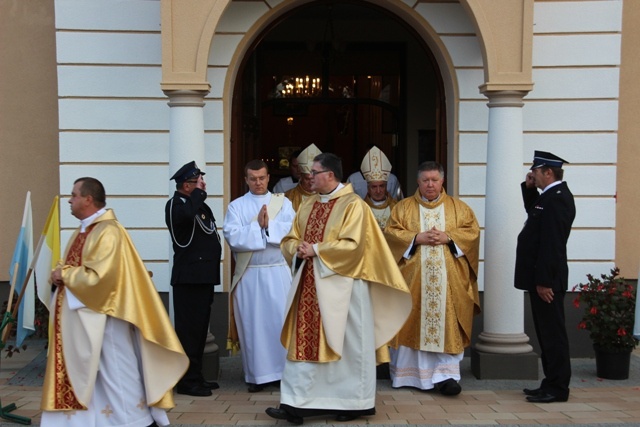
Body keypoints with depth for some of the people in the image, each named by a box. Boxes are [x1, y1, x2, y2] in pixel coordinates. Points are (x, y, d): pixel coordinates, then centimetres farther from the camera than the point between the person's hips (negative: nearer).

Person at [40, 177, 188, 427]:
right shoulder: (83, 231, 13)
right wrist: (59, 274, -4)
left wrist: (65, 274, -14)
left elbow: (99, 277, -26)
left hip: (102, 317, -10)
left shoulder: (108, 232, -18)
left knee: (114, 371, 0)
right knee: (81, 374, 14)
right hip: (79, 318, 10)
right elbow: (73, 268, 18)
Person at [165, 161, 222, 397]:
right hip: (189, 277, -9)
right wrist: (199, 192, -19)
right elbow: (187, 214, -33)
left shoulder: (199, 205, 20)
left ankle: (195, 376, 21)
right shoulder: (176, 204, -9)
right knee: (189, 328, -7)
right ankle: (187, 381, -3)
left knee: (199, 328, 14)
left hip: (204, 276, 10)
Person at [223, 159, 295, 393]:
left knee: (282, 320, -1)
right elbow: (232, 237, -8)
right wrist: (259, 226, -13)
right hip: (249, 274, 0)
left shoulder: (283, 202, 8)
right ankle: (257, 375, 10)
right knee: (252, 323, 2)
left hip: (278, 272, 0)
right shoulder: (236, 206, 6)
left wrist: (268, 225, -15)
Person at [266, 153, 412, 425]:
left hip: (340, 287, -7)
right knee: (304, 343, 4)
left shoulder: (353, 205, -8)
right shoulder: (308, 206, 14)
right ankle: (296, 404, 7)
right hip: (309, 285, 7)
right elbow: (289, 240, 15)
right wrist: (298, 249, -7)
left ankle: (354, 403, 15)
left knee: (347, 345, 3)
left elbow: (352, 245, -18)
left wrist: (316, 250, -16)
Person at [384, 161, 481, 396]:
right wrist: (417, 238, -12)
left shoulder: (458, 208, 12)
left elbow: (472, 231, 3)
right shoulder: (403, 207, 11)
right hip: (413, 278, 0)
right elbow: (391, 233, 1)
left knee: (447, 323, -6)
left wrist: (448, 237, -11)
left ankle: (444, 375, -7)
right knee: (412, 324, 1)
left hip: (448, 279, 0)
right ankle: (407, 374, 11)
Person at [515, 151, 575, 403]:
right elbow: (534, 212, 31)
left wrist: (544, 281, -23)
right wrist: (529, 188, 14)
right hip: (542, 278, 11)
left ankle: (557, 388, 2)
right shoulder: (553, 195, 13)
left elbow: (551, 243, -23)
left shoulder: (556, 199, -18)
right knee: (547, 333, 14)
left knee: (552, 334, -4)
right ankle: (552, 384, 22)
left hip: (547, 280, -11)